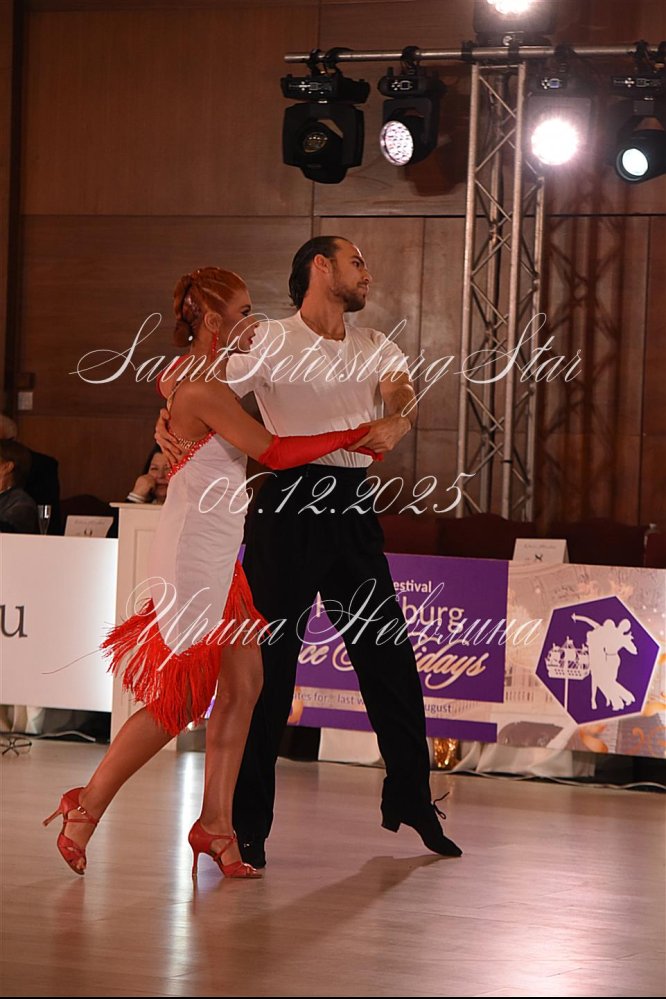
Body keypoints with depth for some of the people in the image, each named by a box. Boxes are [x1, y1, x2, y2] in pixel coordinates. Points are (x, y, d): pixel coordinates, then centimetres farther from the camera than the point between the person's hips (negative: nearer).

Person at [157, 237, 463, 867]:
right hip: (289, 504, -5)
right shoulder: (272, 343, 2)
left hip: (352, 508, 5)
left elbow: (406, 395, -3)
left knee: (388, 655, 9)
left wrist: (395, 421, -26)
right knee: (268, 661, -3)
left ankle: (410, 798, 24)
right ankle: (247, 821, 4)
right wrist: (167, 421, -23)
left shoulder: (376, 348, 16)